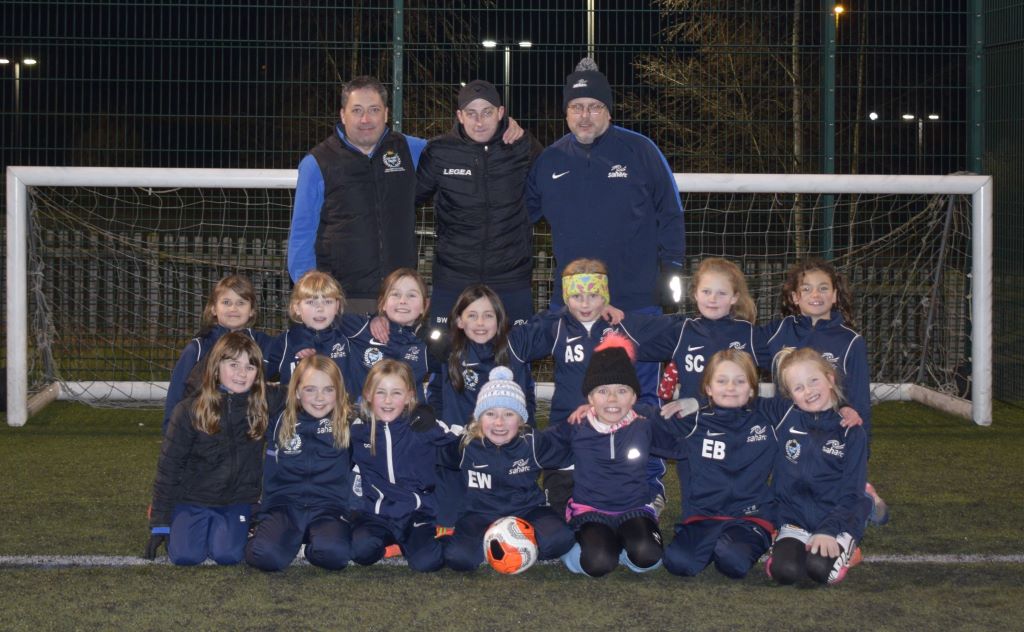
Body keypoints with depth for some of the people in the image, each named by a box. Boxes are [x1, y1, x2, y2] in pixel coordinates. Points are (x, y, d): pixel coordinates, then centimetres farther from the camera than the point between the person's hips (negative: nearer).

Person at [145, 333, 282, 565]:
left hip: (237, 501, 1)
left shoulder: (264, 403, -6)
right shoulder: (189, 410, -9)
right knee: (185, 555, -19)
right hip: (192, 500, -1)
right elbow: (169, 466, -5)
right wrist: (159, 523, -5)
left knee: (228, 555, -21)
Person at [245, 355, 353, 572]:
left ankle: (313, 541, -1)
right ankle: (293, 537, 2)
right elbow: (270, 474, 14)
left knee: (333, 553, -36)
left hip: (329, 507, -1)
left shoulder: (348, 424, 5)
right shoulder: (282, 423, 9)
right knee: (263, 554, -32)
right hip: (284, 505, 1)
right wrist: (264, 513, 9)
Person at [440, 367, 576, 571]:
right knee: (457, 556, -32)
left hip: (526, 511, 1)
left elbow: (566, 458, 9)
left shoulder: (534, 443, -6)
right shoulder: (467, 445, -6)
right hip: (481, 515, -1)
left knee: (560, 540, -30)